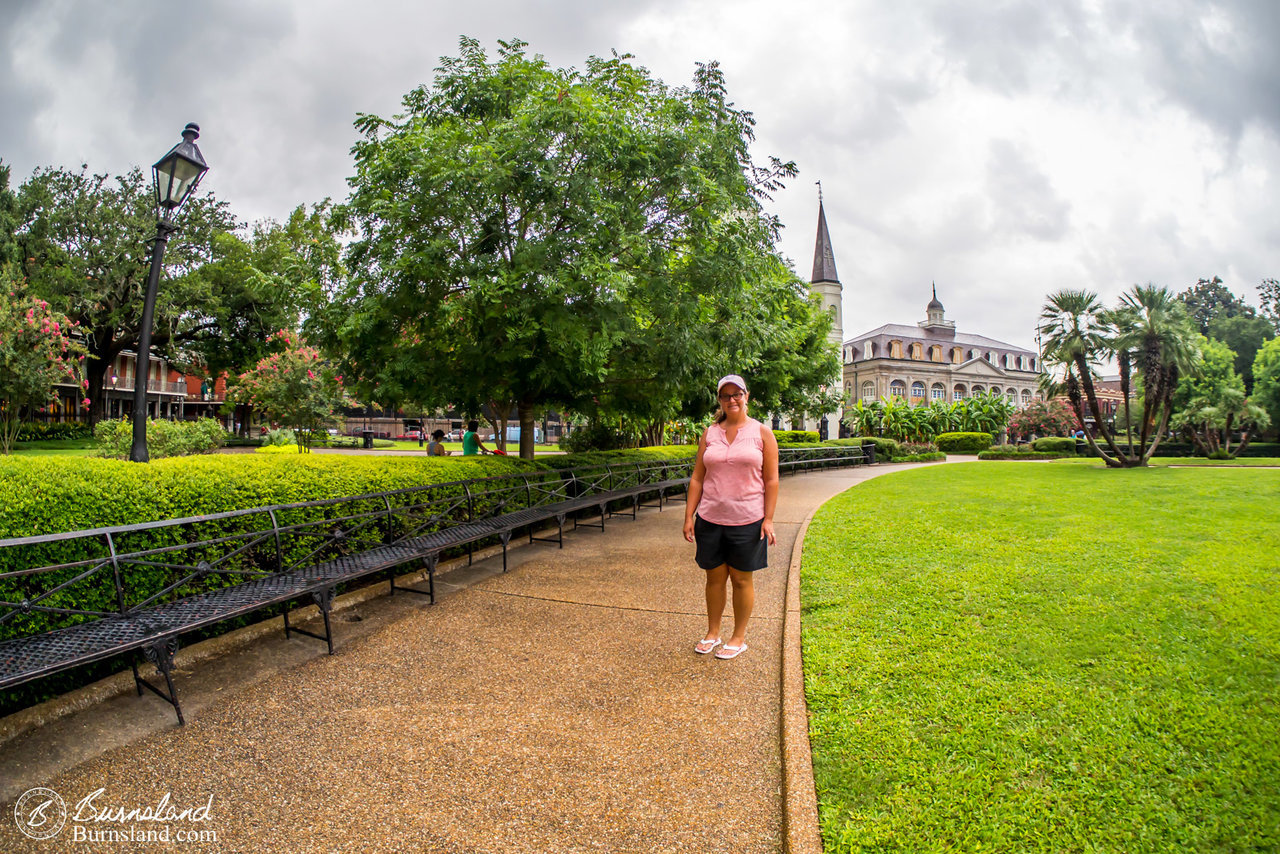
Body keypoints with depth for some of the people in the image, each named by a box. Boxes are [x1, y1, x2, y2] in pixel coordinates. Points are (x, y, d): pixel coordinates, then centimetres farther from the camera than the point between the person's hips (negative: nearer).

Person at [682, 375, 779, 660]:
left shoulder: (762, 433, 0)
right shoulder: (709, 434, 7)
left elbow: (771, 480, -2)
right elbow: (697, 478, 7)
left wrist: (768, 519, -8)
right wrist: (689, 516, 2)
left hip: (747, 520, -2)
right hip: (711, 519, 2)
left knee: (741, 579, 7)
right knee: (714, 577, 11)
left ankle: (739, 637, 23)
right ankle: (712, 633, 28)